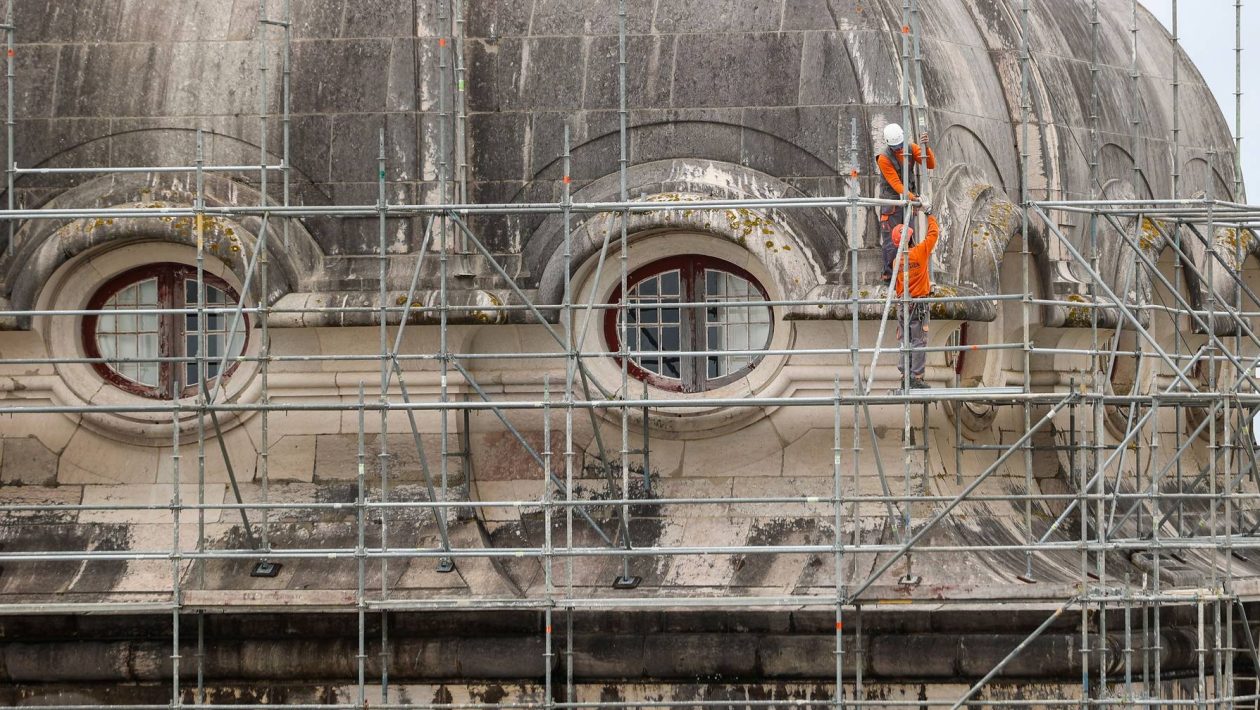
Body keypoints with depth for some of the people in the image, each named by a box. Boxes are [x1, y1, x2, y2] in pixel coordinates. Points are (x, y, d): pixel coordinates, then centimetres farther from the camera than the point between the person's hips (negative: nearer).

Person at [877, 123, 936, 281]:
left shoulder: (912, 149, -3)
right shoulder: (884, 159, -17)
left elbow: (931, 165, -10)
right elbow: (896, 183, -22)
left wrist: (926, 147, -26)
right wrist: (911, 197, -34)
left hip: (909, 197, 5)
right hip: (891, 200, -5)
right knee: (891, 239, -6)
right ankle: (889, 274, -2)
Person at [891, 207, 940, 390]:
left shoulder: (897, 261, 3)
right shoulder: (920, 252, -10)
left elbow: (898, 285, 12)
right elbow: (933, 233, -1)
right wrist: (929, 214, 12)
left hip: (903, 304, 5)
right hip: (919, 304, -5)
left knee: (906, 342, 10)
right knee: (918, 342, -3)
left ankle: (905, 375, 11)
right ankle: (917, 378, -5)